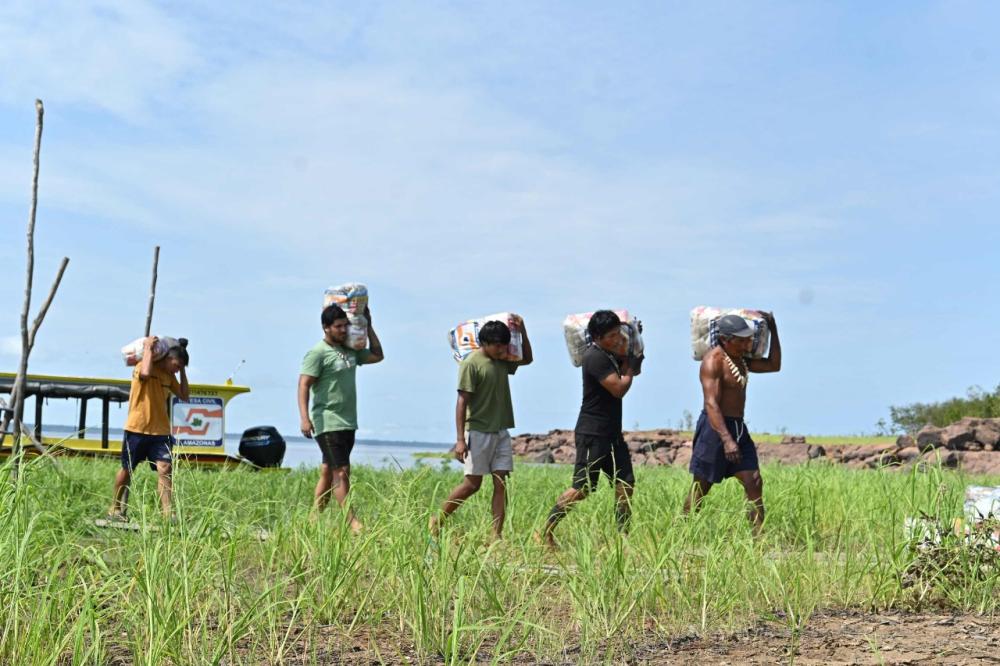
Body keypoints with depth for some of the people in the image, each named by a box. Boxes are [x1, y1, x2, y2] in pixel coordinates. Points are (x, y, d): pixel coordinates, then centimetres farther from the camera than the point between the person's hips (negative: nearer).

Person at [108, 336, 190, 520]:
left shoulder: (170, 376, 12)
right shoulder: (144, 366, -8)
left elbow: (184, 396, 12)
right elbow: (145, 373, -32)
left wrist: (183, 371, 8)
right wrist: (148, 348, -20)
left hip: (160, 431, 5)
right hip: (137, 429, -4)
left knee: (165, 469, -12)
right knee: (127, 470, 9)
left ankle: (168, 513, -17)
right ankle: (115, 509, 27)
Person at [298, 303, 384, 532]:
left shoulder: (350, 351, 14)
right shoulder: (318, 353, -9)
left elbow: (377, 356, 25)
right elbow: (303, 386, -15)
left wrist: (368, 326, 18)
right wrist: (304, 418, -25)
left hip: (348, 422, 8)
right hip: (328, 423, -8)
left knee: (328, 472, 11)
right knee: (341, 471, -11)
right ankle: (352, 521, -10)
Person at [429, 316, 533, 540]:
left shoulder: (502, 361, 10)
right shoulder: (471, 364, -12)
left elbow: (527, 359, 27)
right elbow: (462, 401, -15)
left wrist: (522, 331, 11)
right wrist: (460, 439, -20)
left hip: (501, 432, 7)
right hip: (478, 432, -7)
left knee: (501, 483, 1)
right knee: (473, 483, -2)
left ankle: (497, 535, 2)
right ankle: (438, 520, 14)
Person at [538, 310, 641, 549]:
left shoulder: (610, 354, 13)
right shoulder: (595, 357, -17)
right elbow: (619, 389, -20)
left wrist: (628, 355, 4)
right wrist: (629, 367, -3)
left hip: (612, 433, 9)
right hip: (592, 433, -9)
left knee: (625, 484, 4)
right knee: (582, 488, -8)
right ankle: (545, 533, 0)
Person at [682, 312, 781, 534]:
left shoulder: (742, 358, 13)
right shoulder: (713, 360, -16)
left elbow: (774, 365, 21)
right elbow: (711, 403, -25)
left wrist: (773, 330, 12)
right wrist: (726, 440, -34)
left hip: (739, 427, 8)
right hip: (715, 427, -8)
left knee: (755, 483, 0)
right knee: (700, 488, -1)